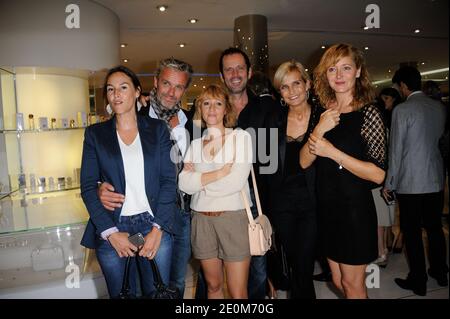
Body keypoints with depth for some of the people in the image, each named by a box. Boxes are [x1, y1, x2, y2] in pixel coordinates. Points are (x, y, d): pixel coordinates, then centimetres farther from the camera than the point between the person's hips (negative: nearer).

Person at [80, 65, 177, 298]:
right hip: (111, 229, 1)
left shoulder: (157, 129, 3)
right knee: (120, 294, 14)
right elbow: (88, 186, 0)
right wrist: (111, 233, -9)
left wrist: (158, 228, -10)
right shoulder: (95, 133, 4)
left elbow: (169, 180, -2)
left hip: (155, 226, 0)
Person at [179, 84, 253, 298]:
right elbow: (184, 184, -6)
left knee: (238, 293, 4)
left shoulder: (241, 137, -2)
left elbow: (236, 182, -14)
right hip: (202, 220, 4)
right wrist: (221, 172, -14)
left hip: (234, 218, -3)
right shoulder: (194, 143, 8)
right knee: (213, 285, 18)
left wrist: (198, 177, -7)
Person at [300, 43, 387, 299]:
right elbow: (304, 162, -4)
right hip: (326, 208, 5)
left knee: (352, 284, 13)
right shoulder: (324, 113, 3)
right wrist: (320, 131, -19)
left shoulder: (368, 113, -12)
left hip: (355, 208, -5)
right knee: (338, 281, 20)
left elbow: (378, 174, -17)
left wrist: (333, 152, -22)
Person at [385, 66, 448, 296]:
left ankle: (418, 281, 15)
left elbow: (396, 149, -12)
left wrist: (389, 183, -6)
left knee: (412, 232, 4)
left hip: (410, 182, -6)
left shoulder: (402, 110, -13)